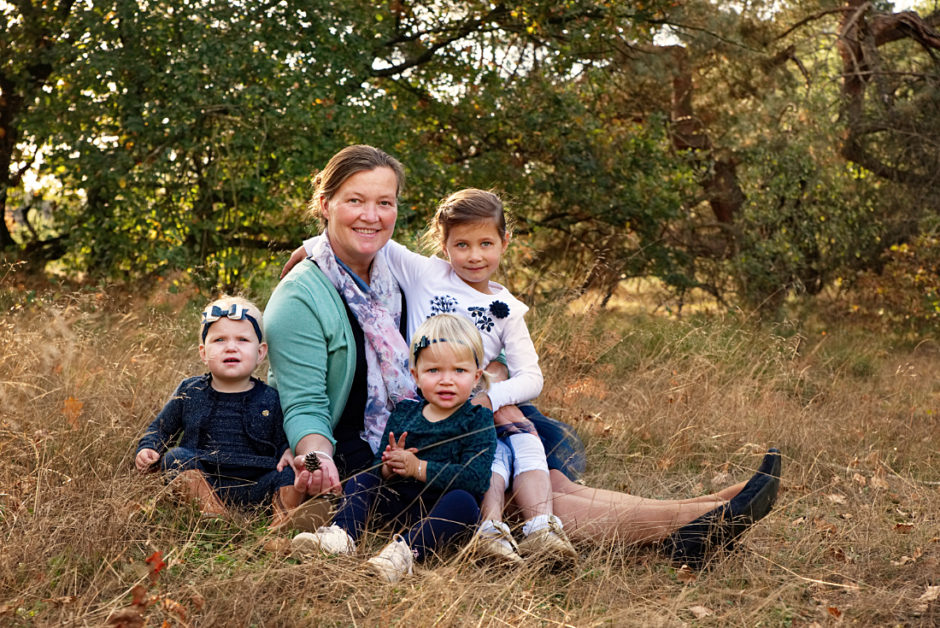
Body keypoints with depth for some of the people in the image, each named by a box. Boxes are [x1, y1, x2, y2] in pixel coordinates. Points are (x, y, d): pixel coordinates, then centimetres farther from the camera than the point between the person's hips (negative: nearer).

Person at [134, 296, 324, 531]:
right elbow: (160, 429, 21)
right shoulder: (190, 392, 9)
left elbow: (284, 442, 12)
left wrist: (290, 452, -12)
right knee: (176, 456, -25)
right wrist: (147, 451, 1)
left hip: (254, 489, 0)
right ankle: (217, 517, -40)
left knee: (290, 472, -22)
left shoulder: (270, 399, 7)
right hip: (202, 483, 1)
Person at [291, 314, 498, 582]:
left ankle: (408, 548, -52)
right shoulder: (403, 413, 12)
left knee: (464, 501, -35)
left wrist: (418, 468, -19)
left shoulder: (478, 420, -2)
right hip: (401, 502, 5)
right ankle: (343, 534, -26)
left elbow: (474, 478, -17)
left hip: (443, 509, -5)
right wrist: (388, 466, -14)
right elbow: (379, 467, 12)